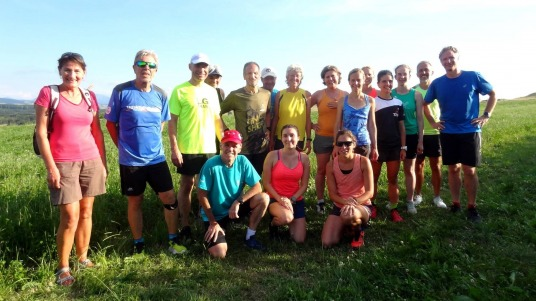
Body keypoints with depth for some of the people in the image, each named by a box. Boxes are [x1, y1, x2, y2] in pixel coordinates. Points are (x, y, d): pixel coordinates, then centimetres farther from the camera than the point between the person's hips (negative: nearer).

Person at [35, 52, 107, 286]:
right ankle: (62, 267, 13)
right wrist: (51, 166, -11)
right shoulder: (48, 93, -2)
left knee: (86, 212, 9)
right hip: (63, 163, -4)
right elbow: (41, 132, -6)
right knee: (70, 216, -5)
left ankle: (83, 258, 24)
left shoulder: (90, 96, 9)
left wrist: (103, 161, 10)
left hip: (91, 161, 4)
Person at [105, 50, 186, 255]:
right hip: (130, 160, -2)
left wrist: (152, 144, 11)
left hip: (157, 158, 3)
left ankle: (173, 240, 20)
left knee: (169, 198, 3)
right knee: (135, 202, 11)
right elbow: (111, 123, -1)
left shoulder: (160, 95, 1)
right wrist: (124, 147, 2)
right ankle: (138, 245, 26)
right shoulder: (121, 91, -9)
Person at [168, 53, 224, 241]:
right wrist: (174, 149, -13)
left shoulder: (212, 91, 11)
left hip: (209, 148, 4)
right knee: (187, 186, 6)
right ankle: (185, 226, 18)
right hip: (187, 149, -4)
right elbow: (172, 121, -7)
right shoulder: (180, 91, -4)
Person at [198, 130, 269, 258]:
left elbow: (257, 187, -12)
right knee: (219, 254, -20)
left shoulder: (242, 161, -11)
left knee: (264, 198, -20)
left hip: (235, 208, 4)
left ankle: (250, 237, -1)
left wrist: (238, 202, -26)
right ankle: (211, 230, 15)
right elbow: (202, 194, -16)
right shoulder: (211, 164, -22)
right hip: (215, 214, -3)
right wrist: (213, 222, -14)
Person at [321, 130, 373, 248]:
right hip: (340, 206, 3)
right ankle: (344, 225, 22)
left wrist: (354, 202, -33)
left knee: (348, 215, -41)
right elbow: (332, 194, -5)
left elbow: (369, 192, -15)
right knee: (327, 243, -12)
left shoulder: (363, 161, -15)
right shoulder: (331, 165, -8)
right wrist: (345, 201, -26)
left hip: (362, 205, -3)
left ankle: (359, 232, -1)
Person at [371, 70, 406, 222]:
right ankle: (371, 206, 19)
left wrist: (403, 147, 5)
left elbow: (401, 127, 9)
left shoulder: (398, 103, 7)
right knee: (373, 178, 6)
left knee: (393, 179, 8)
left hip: (394, 146, 3)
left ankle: (393, 209, 16)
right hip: (377, 145, -3)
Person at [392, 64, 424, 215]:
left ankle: (410, 201, 19)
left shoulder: (416, 94, -1)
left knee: (409, 170, 8)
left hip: (411, 135, 0)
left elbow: (420, 118, 0)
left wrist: (420, 140, -3)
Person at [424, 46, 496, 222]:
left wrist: (486, 115, -1)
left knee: (469, 170, -1)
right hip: (448, 133, 2)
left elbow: (493, 94, 8)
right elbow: (425, 103, 15)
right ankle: (455, 204, 19)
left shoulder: (473, 77, -3)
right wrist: (432, 122, 7)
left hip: (470, 131, -2)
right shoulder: (437, 83, 2)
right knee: (453, 169, 8)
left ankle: (472, 207, 12)